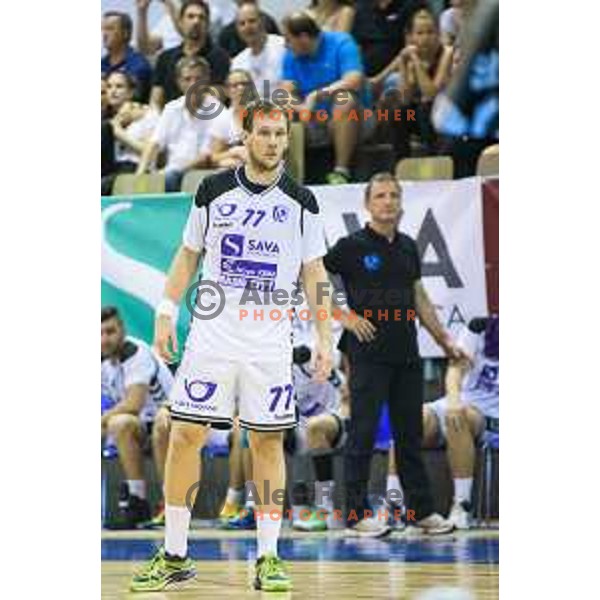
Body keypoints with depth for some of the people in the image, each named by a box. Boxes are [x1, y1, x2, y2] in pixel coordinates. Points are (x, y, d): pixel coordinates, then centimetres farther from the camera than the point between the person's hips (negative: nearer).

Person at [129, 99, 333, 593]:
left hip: (271, 343, 0)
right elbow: (189, 254, 12)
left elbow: (313, 271, 7)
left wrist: (324, 338, 0)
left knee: (268, 442, 1)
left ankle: (268, 558, 8)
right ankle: (175, 556, 5)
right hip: (212, 334, 0)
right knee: (186, 435, -4)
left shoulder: (302, 202, 4)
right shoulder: (214, 190, 4)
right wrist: (167, 311, 4)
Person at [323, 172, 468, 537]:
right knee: (364, 432, -3)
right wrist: (344, 316, -9)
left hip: (407, 355, 6)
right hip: (369, 353, -6)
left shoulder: (408, 247, 14)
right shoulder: (352, 246, -4)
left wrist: (445, 340, 21)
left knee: (410, 433, 10)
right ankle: (357, 514, 1)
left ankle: (423, 510, 16)